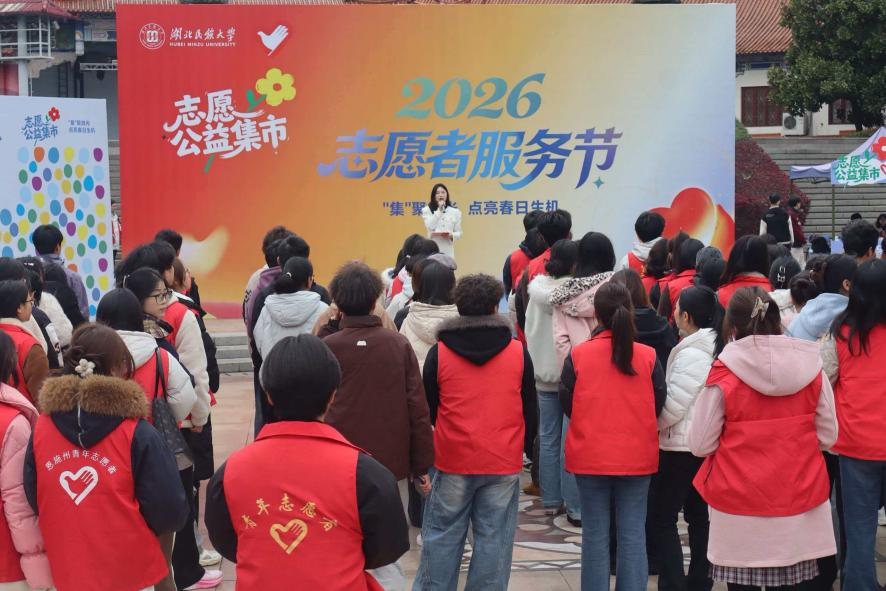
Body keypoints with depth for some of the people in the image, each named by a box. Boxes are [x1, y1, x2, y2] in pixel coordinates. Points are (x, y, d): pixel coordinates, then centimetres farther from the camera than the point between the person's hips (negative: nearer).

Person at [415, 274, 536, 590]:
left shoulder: (439, 352, -4)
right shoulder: (518, 353, -2)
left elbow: (428, 409, 6)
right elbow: (529, 409, 7)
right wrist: (522, 446, 23)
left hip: (452, 459, 0)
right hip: (504, 462, 0)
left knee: (442, 536, 8)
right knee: (494, 539, 5)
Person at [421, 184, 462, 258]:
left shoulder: (455, 211, 9)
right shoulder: (427, 210, 5)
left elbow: (459, 232, 11)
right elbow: (430, 226, -11)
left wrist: (452, 235, -12)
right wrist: (439, 210, -10)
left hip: (448, 250, 2)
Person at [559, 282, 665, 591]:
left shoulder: (577, 354, -9)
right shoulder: (648, 356, -7)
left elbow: (566, 404, 0)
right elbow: (658, 403, 3)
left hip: (590, 456, 0)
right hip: (637, 457, 0)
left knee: (595, 534, 9)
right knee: (633, 534, 8)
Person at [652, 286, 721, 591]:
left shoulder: (691, 354, -19)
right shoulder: (716, 348, 9)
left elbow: (673, 406, -20)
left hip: (682, 446, -9)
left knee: (662, 517, -3)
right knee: (699, 515, 15)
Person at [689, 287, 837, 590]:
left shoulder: (723, 375, -12)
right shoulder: (811, 368, -3)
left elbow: (700, 445, -8)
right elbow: (827, 436, 4)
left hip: (740, 512, -3)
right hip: (799, 508, 3)